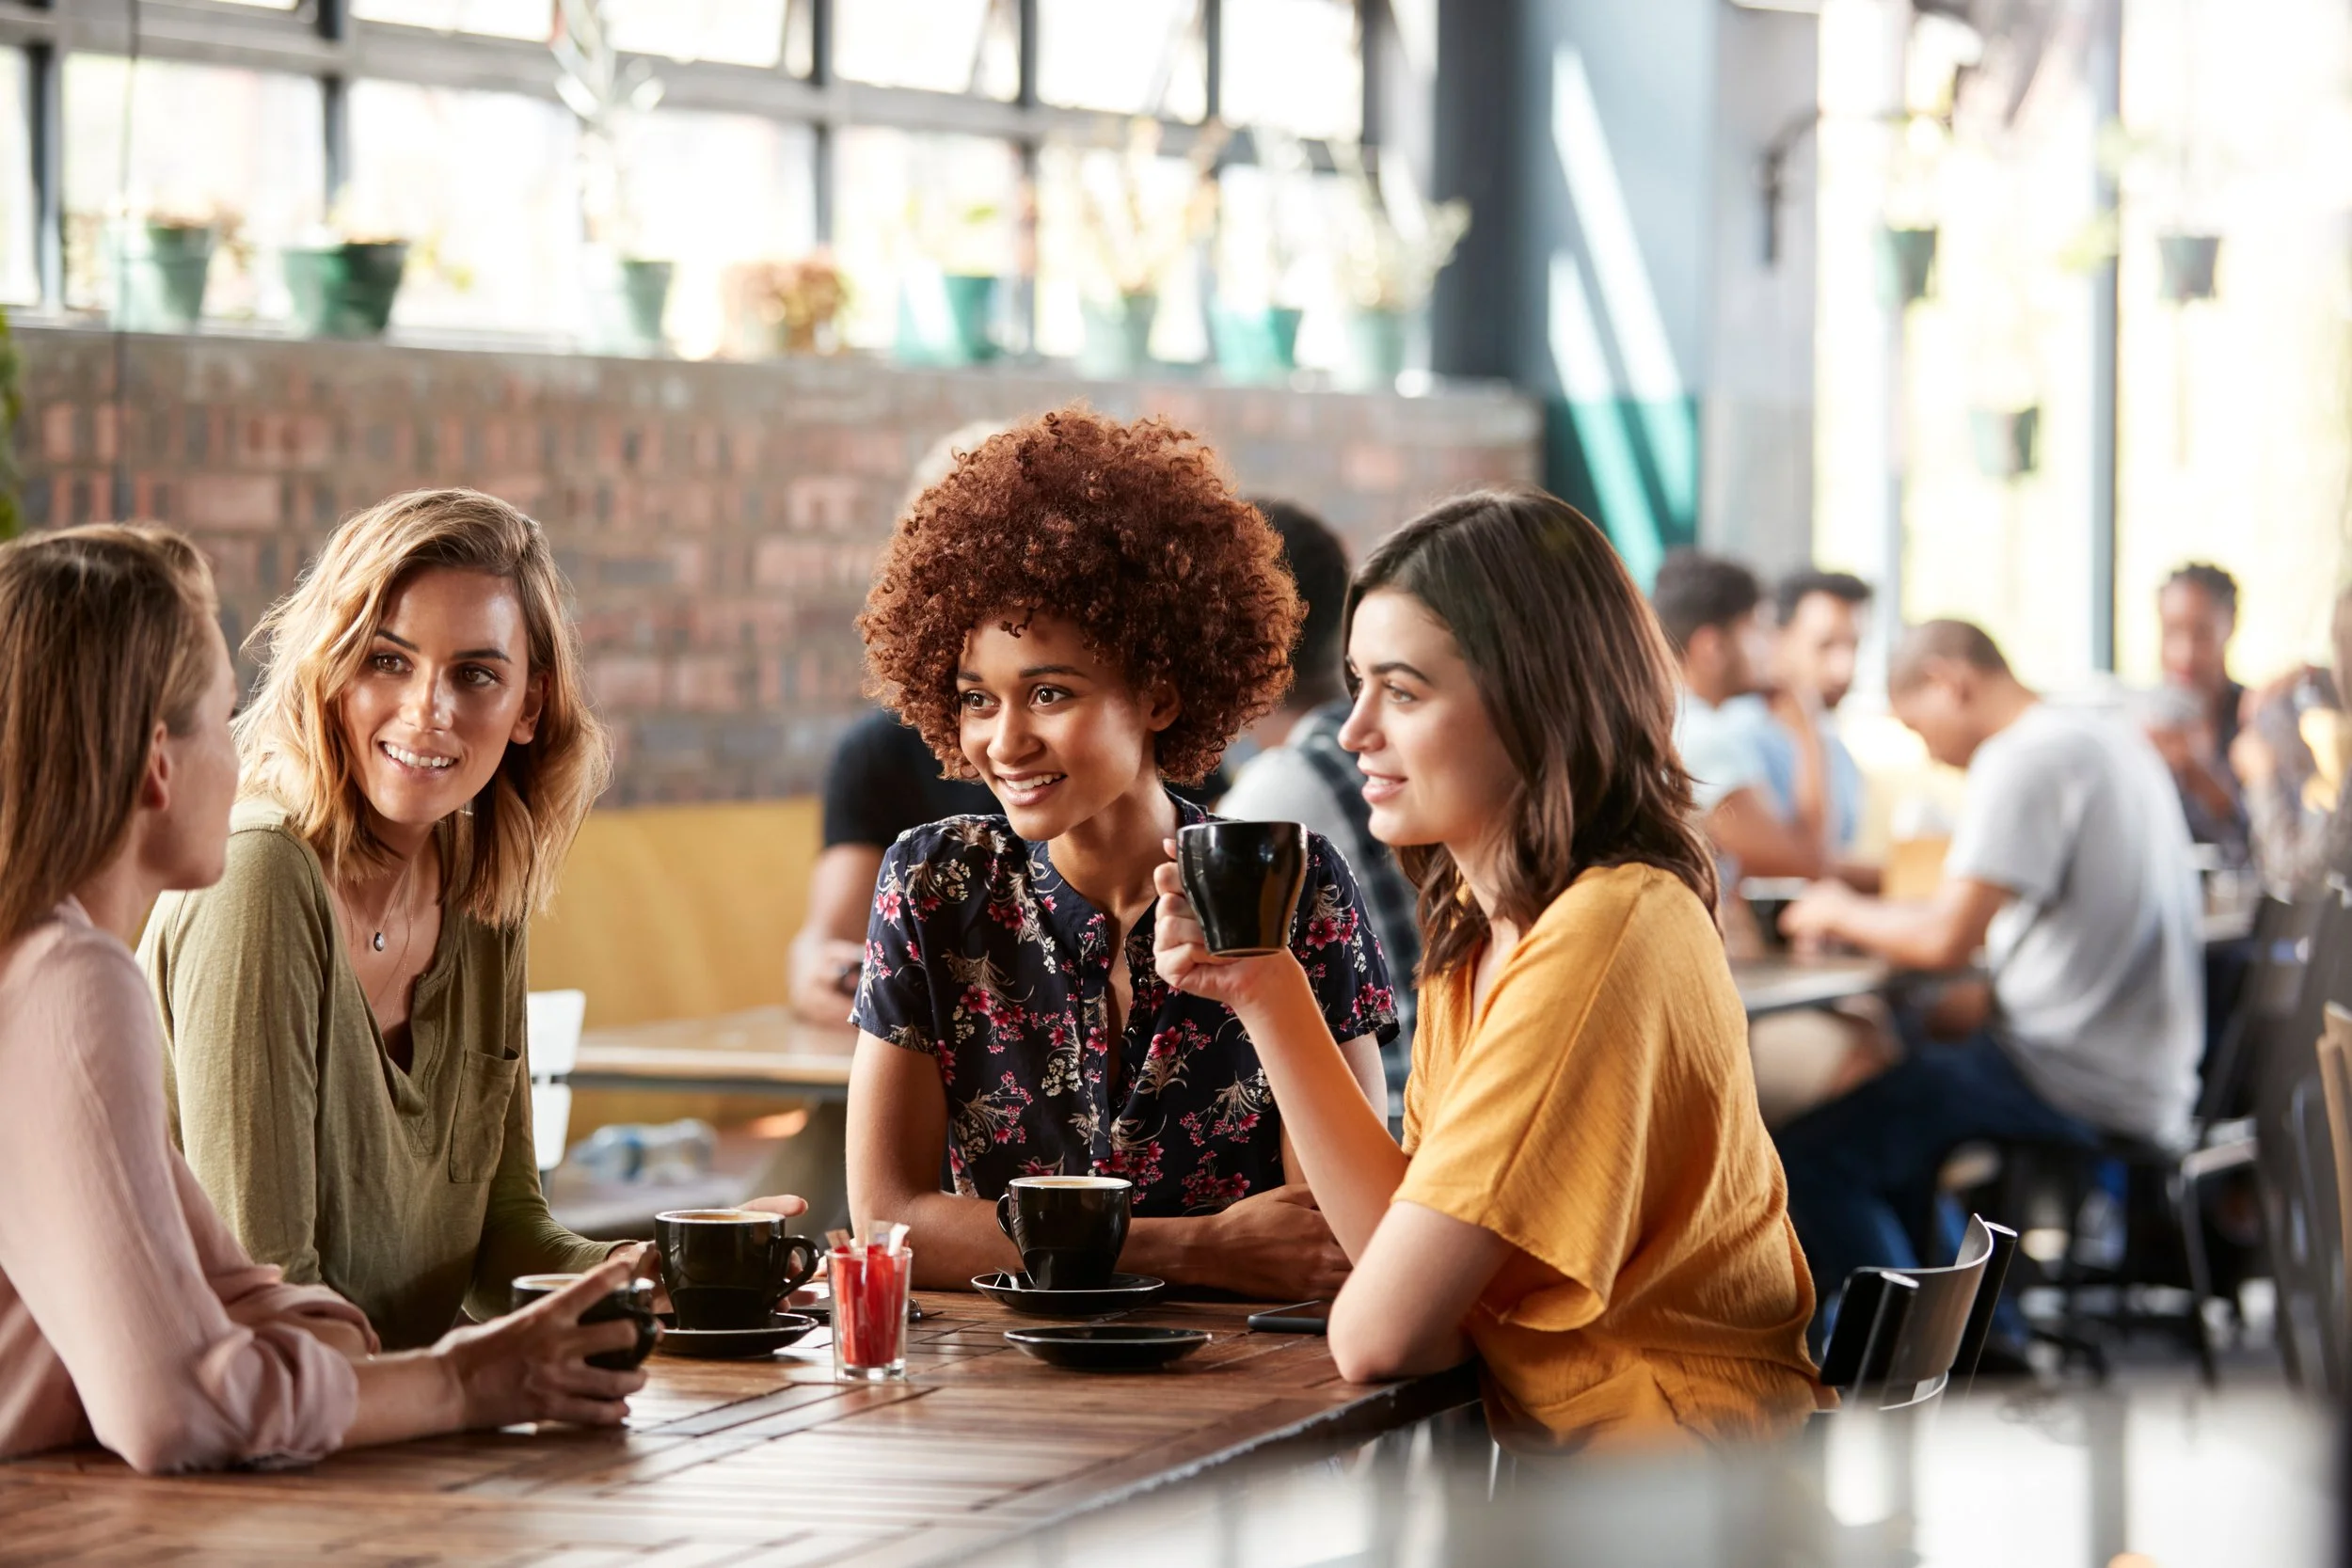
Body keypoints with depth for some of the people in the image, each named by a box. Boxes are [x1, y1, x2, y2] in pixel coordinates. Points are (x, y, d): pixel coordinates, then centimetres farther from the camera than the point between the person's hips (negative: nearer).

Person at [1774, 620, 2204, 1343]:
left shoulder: (2021, 760, -14)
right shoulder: (2114, 742, 15)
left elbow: (1948, 939, -22)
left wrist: (1844, 913, -3)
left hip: (2073, 1085, -10)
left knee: (1809, 1154, -10)